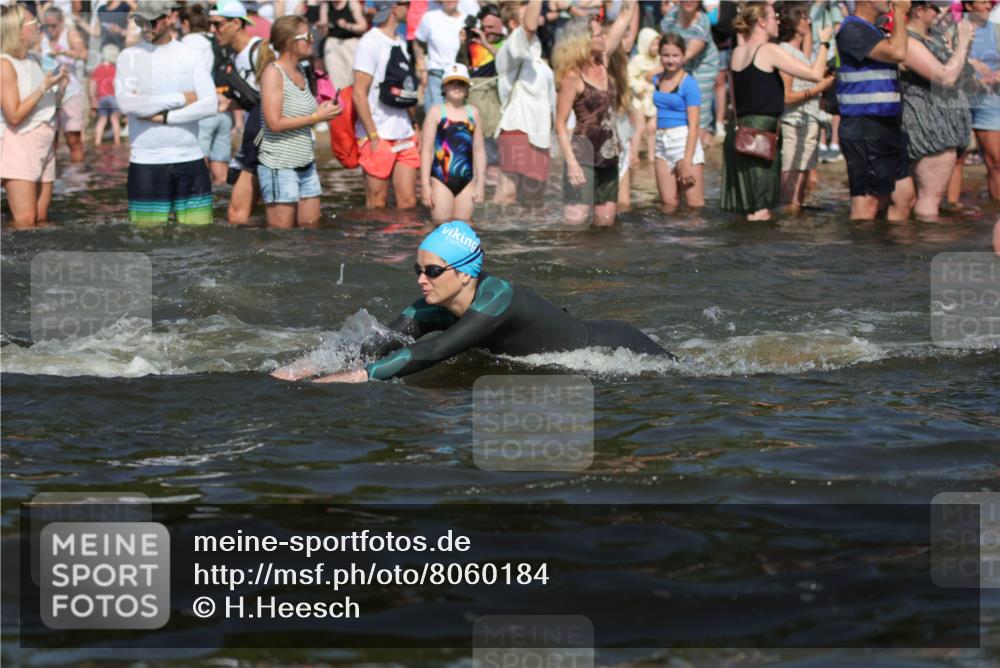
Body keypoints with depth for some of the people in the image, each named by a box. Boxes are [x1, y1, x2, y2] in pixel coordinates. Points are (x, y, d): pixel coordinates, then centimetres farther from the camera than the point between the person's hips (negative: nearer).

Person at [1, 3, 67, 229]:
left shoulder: (34, 60, 10)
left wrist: (58, 87, 4)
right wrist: (44, 87, -17)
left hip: (44, 145, 8)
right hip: (19, 145, -8)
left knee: (41, 220, 4)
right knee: (25, 221, -15)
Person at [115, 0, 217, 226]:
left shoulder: (190, 56, 5)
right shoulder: (129, 57, 2)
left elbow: (209, 104, -5)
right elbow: (126, 103, -13)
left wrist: (164, 117, -13)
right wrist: (180, 99, -10)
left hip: (190, 159, 1)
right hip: (146, 162, -1)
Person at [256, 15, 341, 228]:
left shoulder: (300, 72, 11)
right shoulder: (273, 72, -12)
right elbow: (274, 122, -19)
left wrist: (324, 112, 1)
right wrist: (316, 117, -16)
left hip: (306, 164, 8)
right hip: (279, 165, -8)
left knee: (310, 227, 7)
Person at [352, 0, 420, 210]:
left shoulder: (399, 44, 15)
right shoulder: (370, 43, -10)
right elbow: (359, 94, -14)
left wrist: (413, 127, 14)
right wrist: (373, 136, -18)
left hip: (404, 135, 8)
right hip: (379, 138, -7)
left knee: (408, 201, 4)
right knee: (377, 205, -2)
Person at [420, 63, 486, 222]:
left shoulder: (473, 112, 12)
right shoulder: (436, 112, 2)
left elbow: (479, 150, 15)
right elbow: (426, 150, 0)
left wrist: (481, 183, 11)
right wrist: (425, 185, -6)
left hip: (466, 180, 3)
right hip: (441, 179, -3)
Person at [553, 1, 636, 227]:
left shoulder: (602, 62, 7)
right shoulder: (572, 76, -11)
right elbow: (560, 123, -12)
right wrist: (571, 162, -20)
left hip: (608, 156, 7)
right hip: (583, 154, -7)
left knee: (606, 221, 6)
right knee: (576, 218, -14)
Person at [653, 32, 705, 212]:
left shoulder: (688, 84, -7)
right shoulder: (656, 80, 10)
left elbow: (694, 125, -11)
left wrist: (687, 162, -16)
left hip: (685, 142, -5)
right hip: (662, 143, 5)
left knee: (694, 203, -5)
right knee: (668, 204, 6)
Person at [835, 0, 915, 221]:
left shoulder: (872, 30, 18)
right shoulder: (852, 29, -14)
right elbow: (897, 53, -23)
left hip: (887, 127, 10)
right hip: (864, 130, -10)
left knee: (905, 197, 11)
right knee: (866, 205, -8)